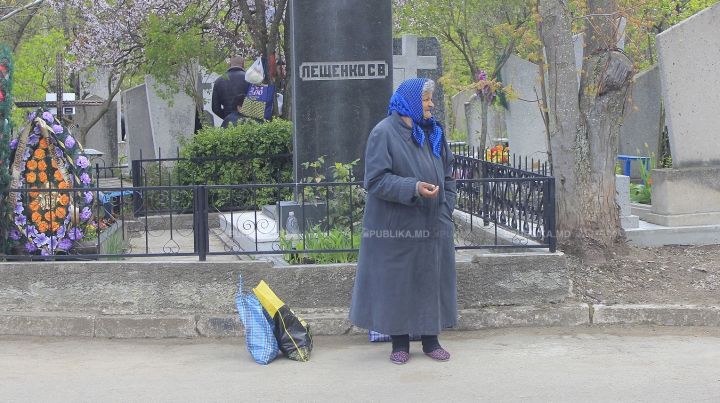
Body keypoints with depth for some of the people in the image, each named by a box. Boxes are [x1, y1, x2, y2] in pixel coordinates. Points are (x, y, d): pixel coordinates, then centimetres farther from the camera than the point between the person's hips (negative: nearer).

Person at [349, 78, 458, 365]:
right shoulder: (384, 133, -9)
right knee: (397, 282, 2)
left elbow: (447, 176, 16)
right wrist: (413, 188, -24)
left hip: (432, 224, 6)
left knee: (432, 279, 9)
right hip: (397, 226, -6)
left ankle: (431, 339, 21)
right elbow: (377, 180, -15)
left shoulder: (434, 133, 10)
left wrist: (445, 211, 6)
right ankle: (400, 343, 15)